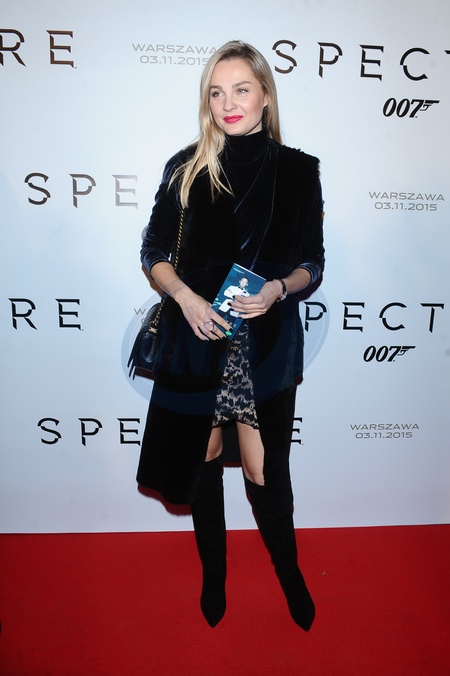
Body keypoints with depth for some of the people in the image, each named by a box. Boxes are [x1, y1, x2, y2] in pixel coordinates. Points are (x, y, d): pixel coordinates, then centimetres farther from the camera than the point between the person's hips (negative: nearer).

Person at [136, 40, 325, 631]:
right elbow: (154, 252, 6)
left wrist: (280, 288, -16)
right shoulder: (186, 168, 2)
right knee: (203, 461, 13)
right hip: (196, 338, 1)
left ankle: (290, 572, 38)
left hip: (267, 342, 0)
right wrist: (186, 296, -12)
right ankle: (213, 573, 41)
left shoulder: (298, 170, 2)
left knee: (267, 472, 5)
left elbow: (313, 265, 5)